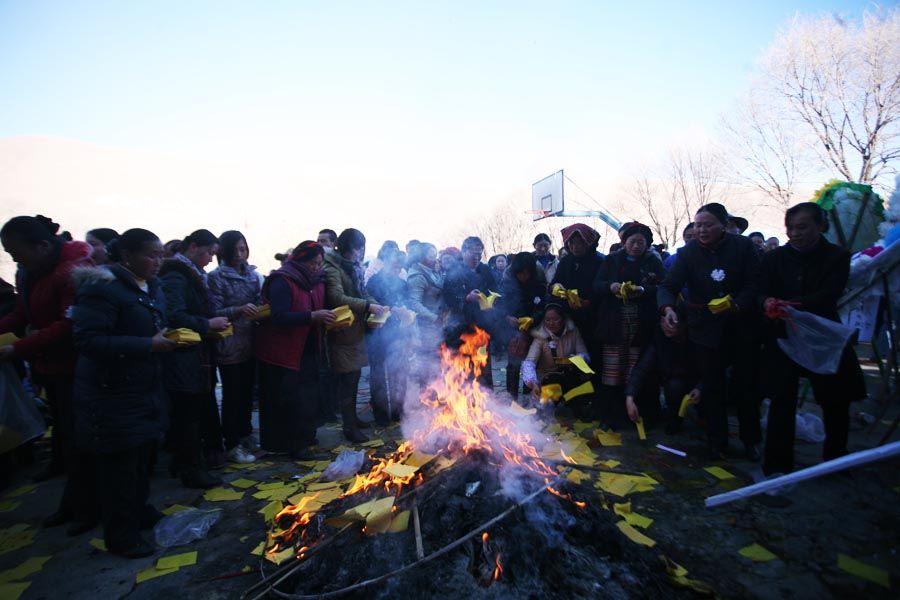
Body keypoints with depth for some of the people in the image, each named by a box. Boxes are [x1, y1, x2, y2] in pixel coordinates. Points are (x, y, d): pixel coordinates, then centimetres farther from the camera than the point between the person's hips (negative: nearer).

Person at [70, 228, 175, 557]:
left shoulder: (152, 288, 10)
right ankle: (120, 535, 19)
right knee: (119, 465, 2)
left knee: (143, 455, 18)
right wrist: (148, 345, -29)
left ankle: (139, 512, 38)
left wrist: (167, 338, 0)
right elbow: (87, 339, -25)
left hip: (146, 390, 8)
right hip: (112, 395, -8)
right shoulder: (102, 287, -18)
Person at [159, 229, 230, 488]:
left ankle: (185, 463, 33)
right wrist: (209, 324, -18)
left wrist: (214, 323, 9)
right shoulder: (175, 277, -16)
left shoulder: (192, 275, 16)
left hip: (195, 357, 10)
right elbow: (175, 317, -26)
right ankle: (191, 469, 12)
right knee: (188, 413, -1)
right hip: (183, 358, -10)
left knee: (197, 410, 18)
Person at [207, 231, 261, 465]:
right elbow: (215, 312, -12)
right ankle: (232, 445, 15)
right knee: (232, 395, 3)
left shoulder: (252, 274, 7)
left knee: (247, 392, 15)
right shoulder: (216, 277, -8)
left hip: (250, 343, 5)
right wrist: (239, 310, -28)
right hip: (228, 345, -5)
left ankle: (245, 435, 31)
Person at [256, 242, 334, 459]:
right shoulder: (282, 282, -15)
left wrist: (326, 318, -1)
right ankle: (293, 445, 13)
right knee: (291, 399, -1)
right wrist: (312, 316, -31)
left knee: (309, 396, 12)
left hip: (310, 350, 7)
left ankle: (304, 438, 29)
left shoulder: (317, 280, 8)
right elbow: (279, 317, -25)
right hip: (284, 352, -7)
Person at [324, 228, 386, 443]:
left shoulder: (354, 266, 13)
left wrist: (376, 305, 3)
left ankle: (352, 416, 30)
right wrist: (367, 306, -25)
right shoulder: (332, 267, -13)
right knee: (347, 379, -4)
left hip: (356, 329, 8)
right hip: (343, 331, -8)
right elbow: (337, 298, -24)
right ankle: (349, 427, 6)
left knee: (354, 377, 16)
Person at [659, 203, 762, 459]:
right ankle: (717, 441, 23)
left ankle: (750, 441, 29)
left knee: (747, 386, 10)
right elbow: (668, 286, -13)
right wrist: (667, 308, -33)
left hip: (741, 326, 0)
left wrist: (735, 303, -26)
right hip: (705, 329, 0)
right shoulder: (688, 252, -5)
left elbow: (754, 284, -7)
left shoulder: (743, 246, -5)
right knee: (712, 387, 8)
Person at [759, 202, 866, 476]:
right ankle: (777, 464, 3)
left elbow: (830, 294, -16)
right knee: (782, 399, -5)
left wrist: (795, 304, -34)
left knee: (836, 400, 9)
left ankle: (836, 459, 31)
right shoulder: (775, 258, 1)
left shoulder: (837, 256, -1)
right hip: (783, 337, -1)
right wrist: (768, 303, -32)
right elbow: (763, 292, -7)